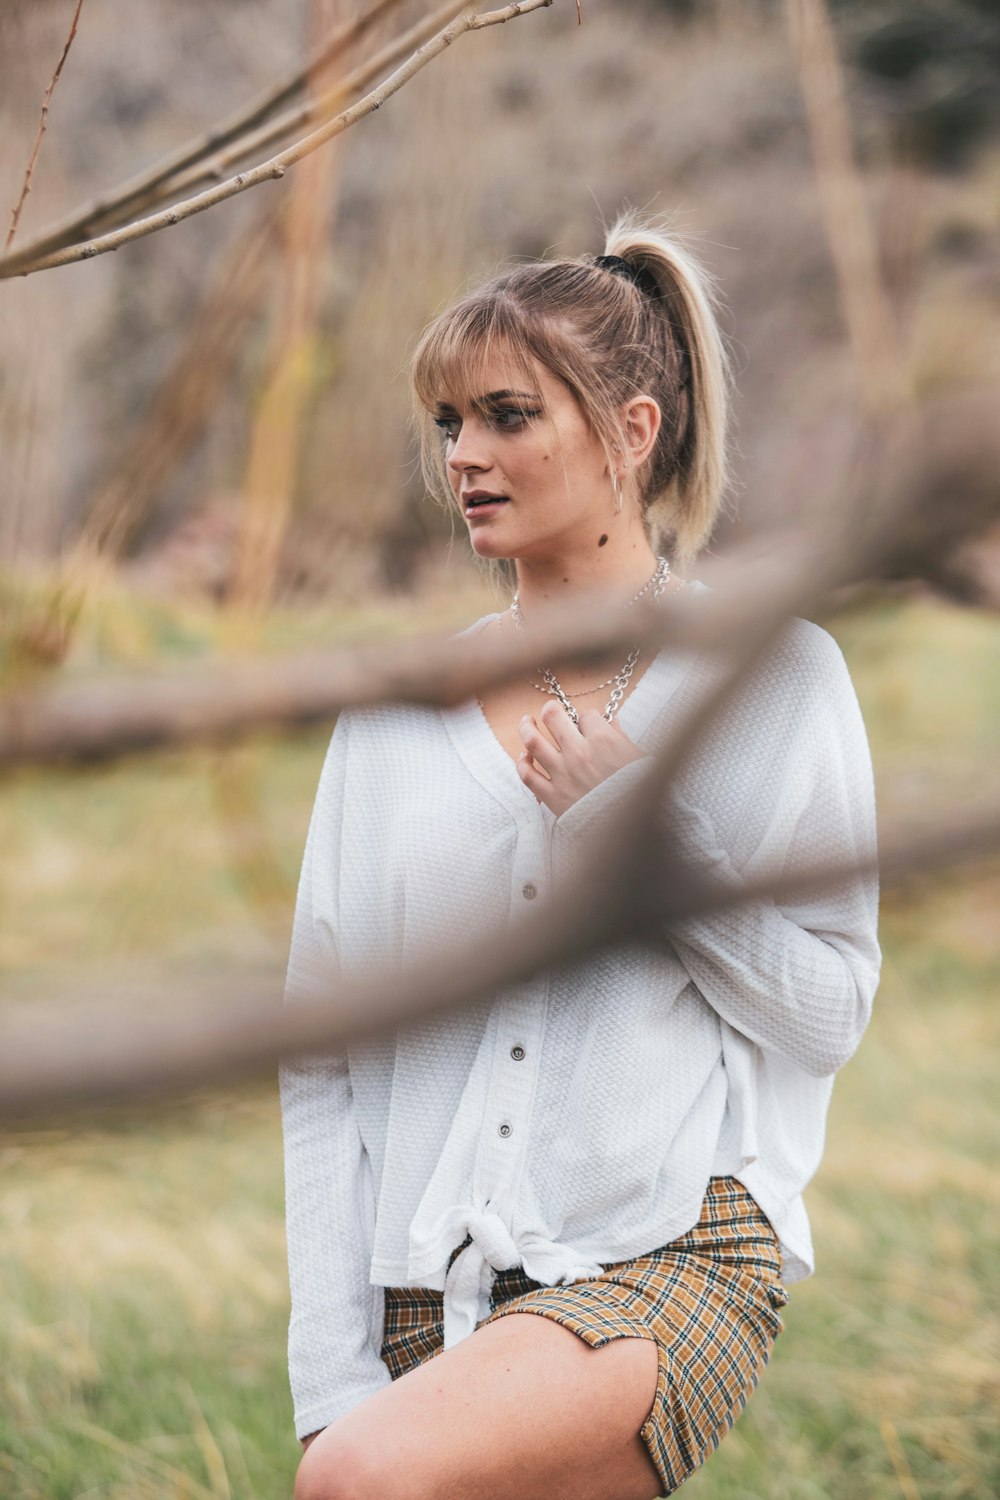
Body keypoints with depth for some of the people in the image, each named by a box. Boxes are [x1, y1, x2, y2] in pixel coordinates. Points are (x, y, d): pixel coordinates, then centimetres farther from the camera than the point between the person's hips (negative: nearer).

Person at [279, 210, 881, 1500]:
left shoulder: (771, 671, 2)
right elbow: (320, 1056, 8)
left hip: (666, 1254, -4)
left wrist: (651, 834, -12)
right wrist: (331, 1375, -1)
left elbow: (829, 1015, 0)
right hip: (426, 1290, 4)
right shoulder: (395, 705, 11)